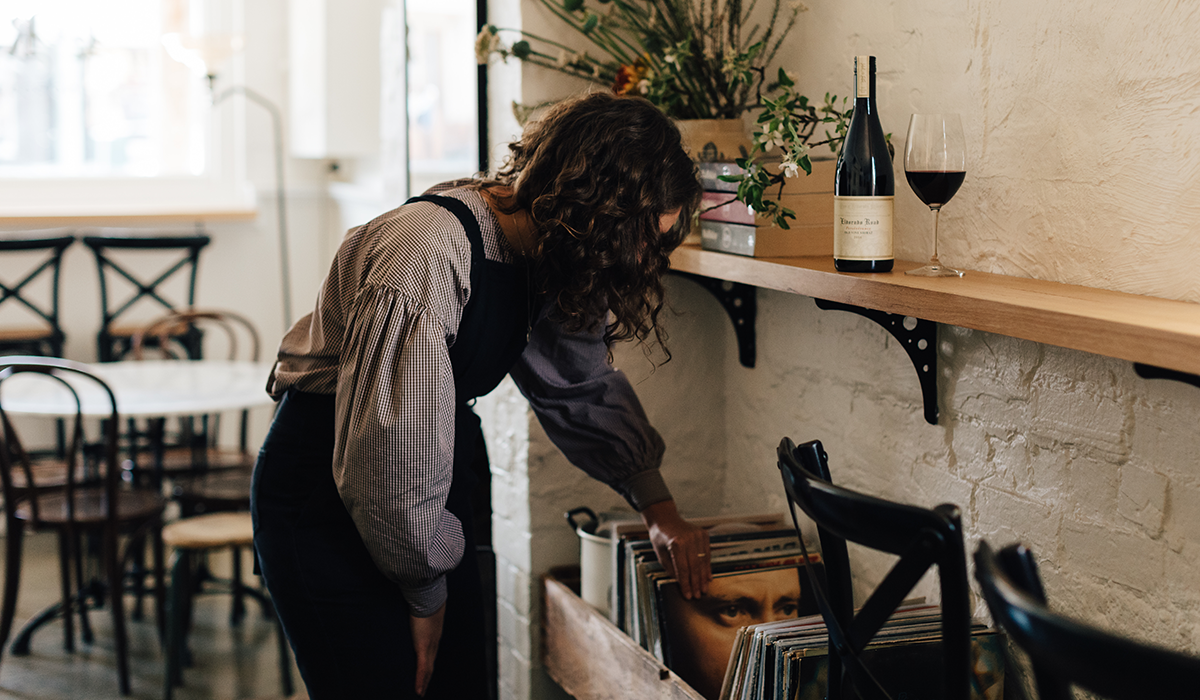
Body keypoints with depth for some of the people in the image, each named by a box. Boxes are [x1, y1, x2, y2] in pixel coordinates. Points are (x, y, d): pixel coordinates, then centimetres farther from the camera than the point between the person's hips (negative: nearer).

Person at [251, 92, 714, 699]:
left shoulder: (537, 252, -3)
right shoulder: (426, 261, -30)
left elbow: (582, 384, 15)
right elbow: (390, 469, -27)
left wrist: (658, 506, 13)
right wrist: (426, 594, -13)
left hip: (434, 498, 8)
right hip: (325, 498, -8)